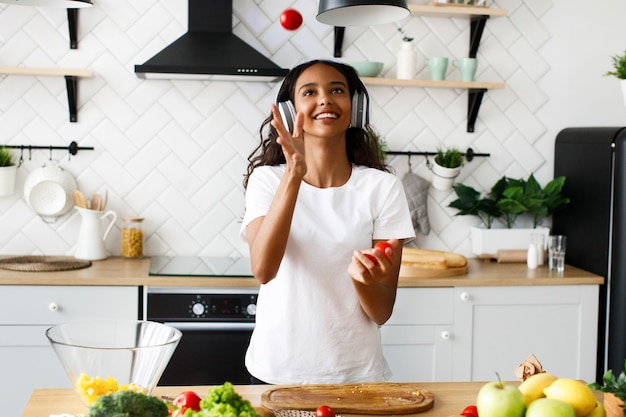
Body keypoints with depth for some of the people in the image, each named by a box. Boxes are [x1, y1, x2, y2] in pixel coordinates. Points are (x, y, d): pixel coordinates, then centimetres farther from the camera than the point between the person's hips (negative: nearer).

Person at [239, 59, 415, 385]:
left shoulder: (382, 187, -6)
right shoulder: (267, 179, -5)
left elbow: (382, 313, -5)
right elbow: (262, 269, -22)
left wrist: (365, 279, -26)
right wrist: (294, 175, -29)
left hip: (356, 372, 0)